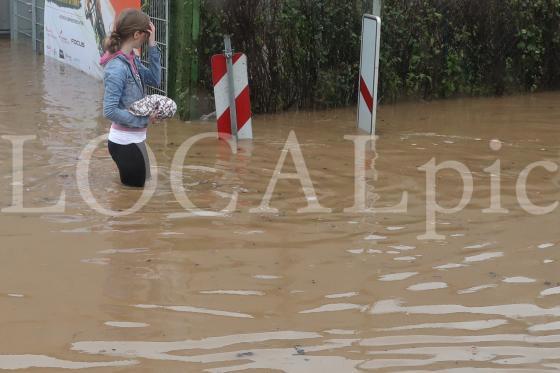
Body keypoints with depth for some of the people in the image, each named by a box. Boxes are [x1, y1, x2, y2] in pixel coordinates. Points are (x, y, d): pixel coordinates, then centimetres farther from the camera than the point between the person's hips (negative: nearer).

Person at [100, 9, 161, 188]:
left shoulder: (132, 59, 2)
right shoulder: (117, 68, -23)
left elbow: (155, 79, 9)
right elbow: (110, 111, -26)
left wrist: (152, 46, 1)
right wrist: (144, 119, -20)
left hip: (134, 139, 9)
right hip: (125, 142, -9)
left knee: (137, 188, 22)